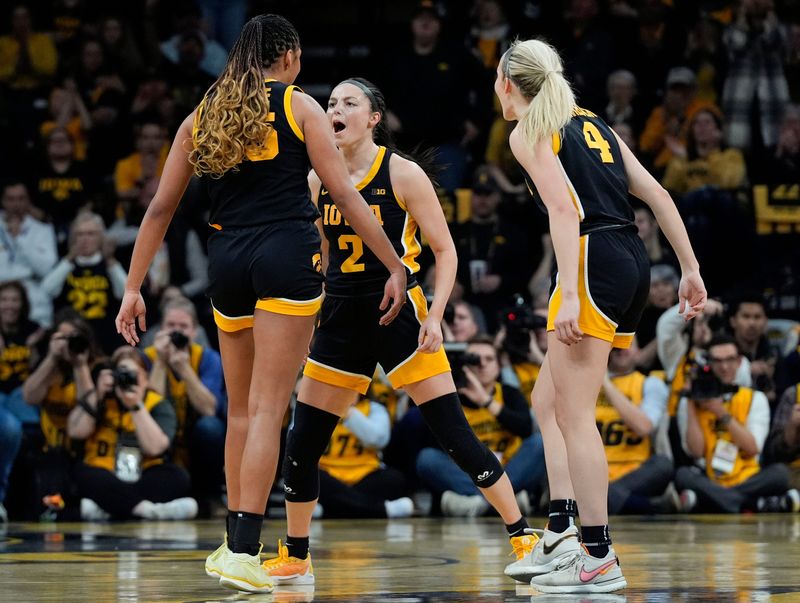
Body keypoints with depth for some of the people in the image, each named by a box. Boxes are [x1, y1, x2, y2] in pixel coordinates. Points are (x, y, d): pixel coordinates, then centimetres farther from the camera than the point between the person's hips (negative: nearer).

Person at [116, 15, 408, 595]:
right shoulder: (298, 106, 4)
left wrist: (134, 288, 16)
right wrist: (396, 266, 1)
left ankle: (234, 545, 23)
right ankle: (243, 552, -15)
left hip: (227, 260, 4)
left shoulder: (202, 116, 14)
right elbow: (345, 195, -2)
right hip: (289, 254, -4)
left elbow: (161, 207, 13)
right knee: (267, 409, -7)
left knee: (242, 408, 18)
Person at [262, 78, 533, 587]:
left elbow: (446, 250, -5)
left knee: (454, 434, -10)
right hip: (341, 316, 5)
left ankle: (523, 538, -2)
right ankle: (296, 558, 17)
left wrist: (435, 315, -16)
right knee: (303, 442, 2)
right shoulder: (318, 180, 5)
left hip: (399, 312, -5)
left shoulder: (403, 174, -8)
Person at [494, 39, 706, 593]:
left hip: (595, 263, -8)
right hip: (635, 264, 8)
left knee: (574, 415, -6)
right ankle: (562, 532, 10)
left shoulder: (529, 131, 0)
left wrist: (568, 294, -21)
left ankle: (600, 560, -8)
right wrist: (690, 269, 15)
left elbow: (563, 208, -14)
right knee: (548, 402, 16)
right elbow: (656, 194, 16)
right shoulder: (591, 123, 22)